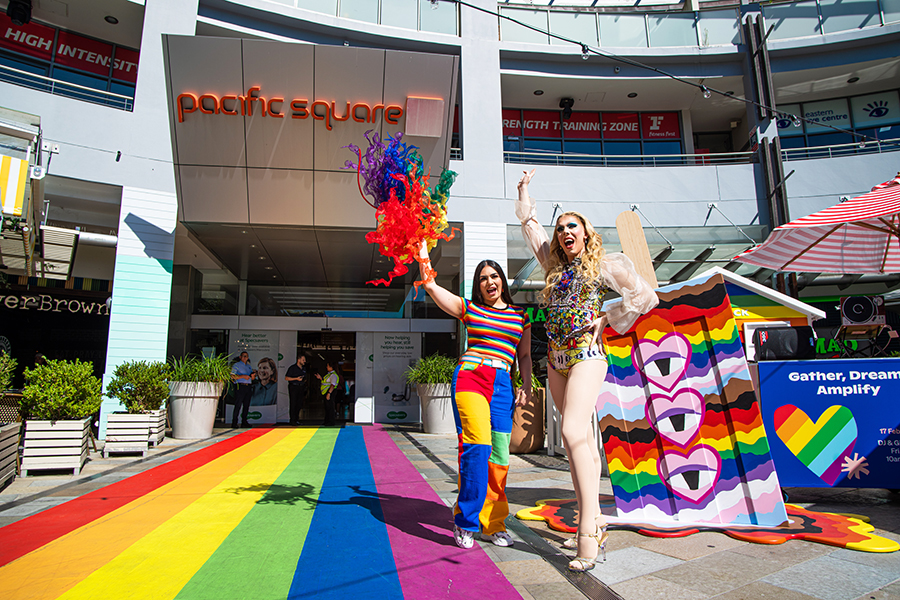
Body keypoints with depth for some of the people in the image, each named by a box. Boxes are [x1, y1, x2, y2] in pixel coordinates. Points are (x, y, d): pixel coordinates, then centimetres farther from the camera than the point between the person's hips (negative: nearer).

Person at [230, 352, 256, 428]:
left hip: (248, 387, 6)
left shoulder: (249, 366, 21)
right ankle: (234, 423, -4)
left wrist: (253, 375, 0)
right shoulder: (236, 365, 3)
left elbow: (252, 378, 24)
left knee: (246, 405, 5)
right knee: (238, 405, -8)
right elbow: (232, 376, -8)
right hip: (240, 386, -6)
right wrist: (243, 376, -15)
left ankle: (244, 422, 11)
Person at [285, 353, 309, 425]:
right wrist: (296, 379, -16)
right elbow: (286, 378, -8)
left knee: (299, 404, 5)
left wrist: (305, 380, 5)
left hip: (301, 387, 6)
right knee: (293, 404, -4)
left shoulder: (304, 368, 14)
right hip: (293, 387, -6)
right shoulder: (292, 368, -5)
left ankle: (296, 419, 14)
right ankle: (293, 420, 1)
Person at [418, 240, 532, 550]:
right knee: (478, 445, -16)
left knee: (499, 454, 0)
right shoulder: (468, 309, 13)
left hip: (502, 385, 3)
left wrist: (526, 385, 7)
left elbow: (525, 355, 21)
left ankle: (493, 524, 16)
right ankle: (465, 521, 0)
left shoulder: (520, 316, 19)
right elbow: (430, 285, 5)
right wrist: (423, 252, 3)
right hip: (469, 376, -2)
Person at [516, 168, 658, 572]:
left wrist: (605, 320, 0)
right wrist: (524, 191, 40)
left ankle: (588, 535, -19)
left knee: (573, 432, -21)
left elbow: (646, 297, 5)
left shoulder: (604, 264, 6)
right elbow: (530, 225, 31)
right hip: (556, 360, 6)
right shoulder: (554, 266, 18)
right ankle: (595, 523, 12)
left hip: (586, 354, -6)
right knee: (584, 439, 6)